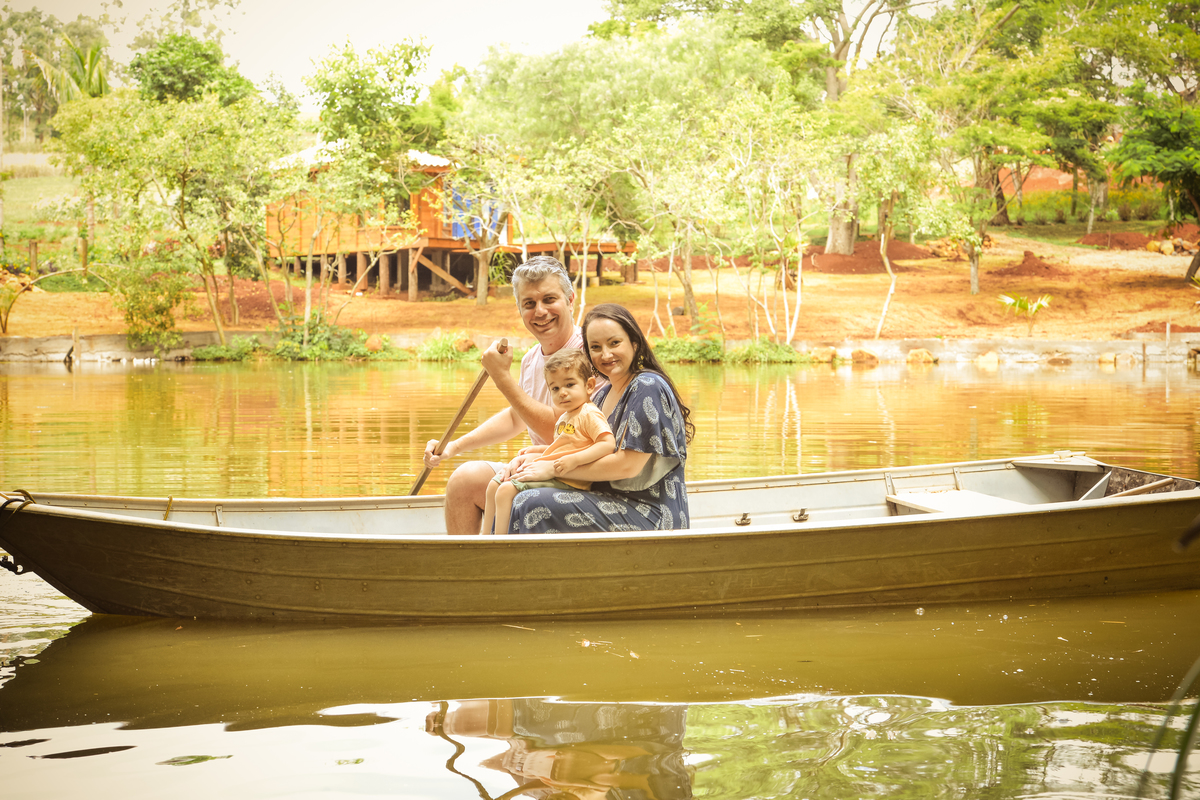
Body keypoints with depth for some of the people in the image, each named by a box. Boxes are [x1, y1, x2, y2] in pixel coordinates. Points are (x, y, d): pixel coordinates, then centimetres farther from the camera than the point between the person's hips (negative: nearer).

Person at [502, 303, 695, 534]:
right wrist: (535, 456, 2)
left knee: (530, 506, -22)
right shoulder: (604, 395, 15)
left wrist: (553, 469, -15)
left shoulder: (647, 387, -13)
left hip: (648, 513, -9)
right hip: (612, 503, 9)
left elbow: (627, 465, -20)